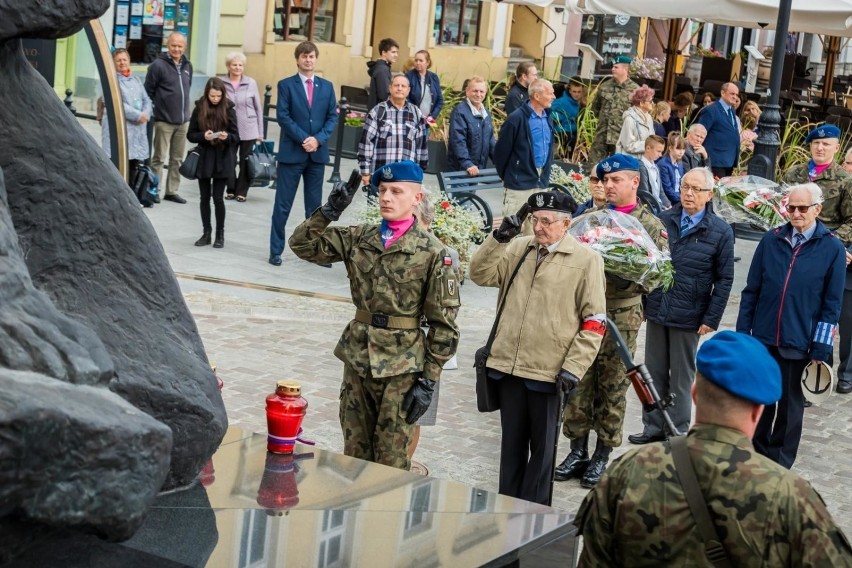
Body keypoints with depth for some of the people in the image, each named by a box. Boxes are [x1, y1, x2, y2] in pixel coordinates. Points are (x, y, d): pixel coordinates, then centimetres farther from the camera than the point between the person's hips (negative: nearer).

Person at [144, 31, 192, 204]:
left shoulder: (187, 66, 10)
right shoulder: (158, 65, -9)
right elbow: (148, 91, -7)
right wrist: (155, 109, -5)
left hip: (183, 121, 6)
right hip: (164, 121, -6)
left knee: (177, 159, 10)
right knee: (159, 158, 0)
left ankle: (172, 191, 18)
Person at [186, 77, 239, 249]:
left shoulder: (228, 110, -4)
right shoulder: (199, 109, -1)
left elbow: (236, 137, -2)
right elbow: (190, 135, 2)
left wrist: (227, 137, -23)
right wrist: (203, 136, -18)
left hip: (222, 160, -2)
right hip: (204, 158, 2)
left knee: (218, 198, -2)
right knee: (205, 198, 8)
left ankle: (220, 234, 11)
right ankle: (207, 233, 18)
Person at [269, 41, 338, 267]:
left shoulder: (327, 86, 9)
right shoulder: (286, 85, 0)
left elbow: (332, 116, 5)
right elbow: (283, 116, -8)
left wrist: (318, 139, -10)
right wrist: (303, 139, -16)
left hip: (318, 153, 3)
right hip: (291, 152, -3)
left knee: (315, 206, 9)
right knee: (283, 205, 1)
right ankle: (276, 250, 7)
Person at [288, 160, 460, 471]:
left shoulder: (431, 252, -9)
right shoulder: (359, 238, 5)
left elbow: (443, 323, -7)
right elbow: (302, 245, 6)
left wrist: (428, 380, -9)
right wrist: (329, 211, -9)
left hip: (401, 367, -5)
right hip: (357, 358, 5)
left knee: (391, 461, 2)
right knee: (354, 452, 14)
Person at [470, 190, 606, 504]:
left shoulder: (586, 260, -5)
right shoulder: (517, 248, 8)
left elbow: (594, 322, -5)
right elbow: (481, 274, 5)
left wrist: (573, 367, -12)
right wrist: (498, 238, -8)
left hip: (549, 370, -4)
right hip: (509, 363, 4)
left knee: (542, 446, 9)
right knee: (512, 442, 15)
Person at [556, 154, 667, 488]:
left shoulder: (652, 226, 1)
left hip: (622, 318, -3)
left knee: (613, 388, 5)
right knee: (579, 383, 6)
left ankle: (602, 456, 16)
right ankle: (578, 451, 18)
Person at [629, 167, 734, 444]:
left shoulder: (721, 232, -5)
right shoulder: (663, 221, 3)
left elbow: (724, 279, -4)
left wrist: (711, 319, -9)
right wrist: (641, 302, 6)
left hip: (688, 317, -3)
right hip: (656, 309, 3)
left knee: (681, 378, 7)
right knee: (654, 372, 11)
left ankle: (678, 433, 17)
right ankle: (653, 427, 21)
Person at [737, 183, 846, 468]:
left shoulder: (832, 249, -5)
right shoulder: (771, 240, 2)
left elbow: (831, 304, -3)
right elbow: (751, 290, 6)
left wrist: (821, 348, -6)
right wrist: (742, 332, 4)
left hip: (799, 344, -2)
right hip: (763, 338, 2)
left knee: (790, 404, 10)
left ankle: (779, 464, 23)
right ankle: (757, 452, 30)